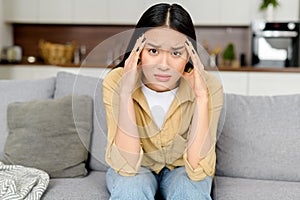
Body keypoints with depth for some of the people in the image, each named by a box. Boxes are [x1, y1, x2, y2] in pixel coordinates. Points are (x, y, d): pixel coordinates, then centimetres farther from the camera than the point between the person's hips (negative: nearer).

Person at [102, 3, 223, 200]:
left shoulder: (208, 86, -23)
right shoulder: (116, 83, -23)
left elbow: (199, 170, -28)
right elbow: (126, 165, -27)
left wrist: (201, 97, -36)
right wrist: (125, 93, -37)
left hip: (183, 169, 1)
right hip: (135, 170, 0)